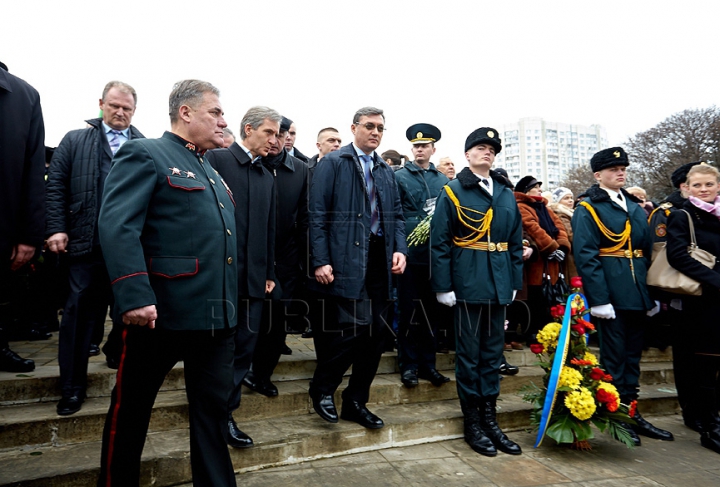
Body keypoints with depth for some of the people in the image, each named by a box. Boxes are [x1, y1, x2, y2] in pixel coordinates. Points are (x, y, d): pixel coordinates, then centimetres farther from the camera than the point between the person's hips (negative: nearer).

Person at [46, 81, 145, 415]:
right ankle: (73, 387, 16)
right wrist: (57, 229, -5)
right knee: (80, 312, 4)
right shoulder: (75, 140, 10)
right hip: (88, 243, 0)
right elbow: (56, 186, 5)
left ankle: (117, 351, 38)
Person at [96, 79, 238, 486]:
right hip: (162, 311, -7)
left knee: (214, 408, 14)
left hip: (218, 313, 7)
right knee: (131, 408, 12)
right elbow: (117, 227, -16)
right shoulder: (145, 154, -4)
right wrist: (135, 296, -25)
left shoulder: (211, 171, 20)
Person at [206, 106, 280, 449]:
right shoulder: (216, 159, -3)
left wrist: (269, 273, 15)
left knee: (245, 344, 9)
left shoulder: (267, 177, 17)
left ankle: (224, 412, 23)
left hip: (253, 275, 6)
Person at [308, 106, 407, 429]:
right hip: (346, 260, -6)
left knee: (375, 333, 7)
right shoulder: (333, 163, 1)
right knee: (355, 326, -10)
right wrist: (320, 261, -14)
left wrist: (400, 249, 2)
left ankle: (356, 402, 24)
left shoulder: (386, 171, 20)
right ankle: (322, 388, 17)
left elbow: (396, 215, 19)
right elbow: (317, 215, -6)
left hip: (379, 260, 7)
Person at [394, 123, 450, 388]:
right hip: (411, 253, -3)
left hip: (436, 253, 4)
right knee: (409, 311, 4)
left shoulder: (443, 180, 12)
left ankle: (428, 363, 22)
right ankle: (408, 364, 17)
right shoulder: (399, 177, 2)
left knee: (432, 311, 10)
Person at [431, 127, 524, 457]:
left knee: (493, 352, 12)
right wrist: (443, 286, -13)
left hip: (498, 283, 5)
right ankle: (472, 424, 19)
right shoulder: (452, 191, -4)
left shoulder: (506, 193, 12)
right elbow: (439, 242, -9)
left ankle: (490, 420, 26)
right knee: (469, 353, 4)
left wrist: (514, 281, 7)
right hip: (468, 282, -5)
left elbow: (516, 242, 12)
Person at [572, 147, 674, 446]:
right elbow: (585, 256, -14)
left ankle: (631, 412, 26)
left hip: (637, 294, 7)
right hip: (611, 294, -7)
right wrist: (599, 299, -20)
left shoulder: (635, 207, 16)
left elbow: (647, 252, 16)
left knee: (633, 355, 14)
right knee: (614, 356, 2)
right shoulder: (587, 209, -6)